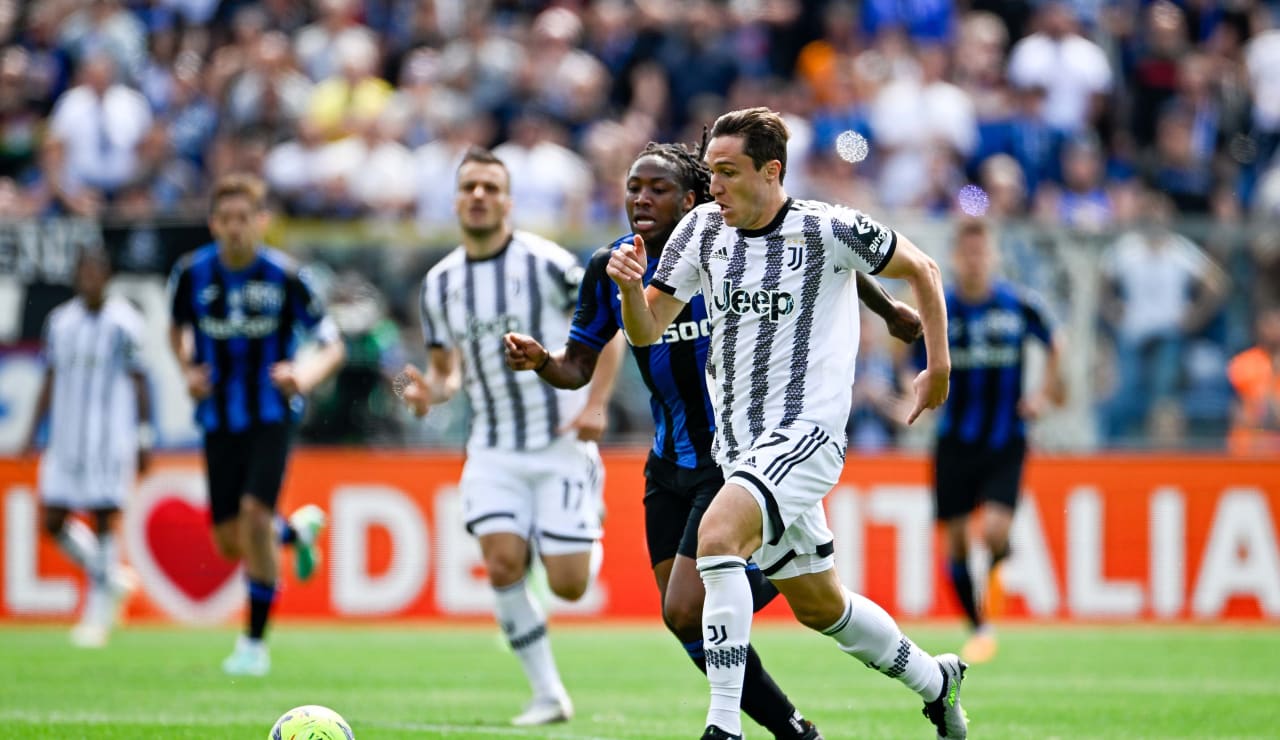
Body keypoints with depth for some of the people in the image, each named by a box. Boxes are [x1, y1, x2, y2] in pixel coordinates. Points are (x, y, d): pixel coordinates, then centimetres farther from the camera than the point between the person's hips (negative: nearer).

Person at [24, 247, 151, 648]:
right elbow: (50, 381, 15)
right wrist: (33, 433, 12)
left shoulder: (124, 322, -5)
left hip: (111, 440, -5)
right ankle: (111, 577, 22)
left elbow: (139, 384, -2)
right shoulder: (59, 322, 8)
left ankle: (97, 614, 3)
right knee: (54, 522, 1)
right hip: (66, 440, 5)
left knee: (103, 520, -5)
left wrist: (144, 440, -5)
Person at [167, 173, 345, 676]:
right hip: (219, 419, 4)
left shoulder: (284, 276, -12)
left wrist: (305, 375, -24)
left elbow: (332, 346, -4)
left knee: (254, 512, -21)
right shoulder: (192, 273, -4)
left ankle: (254, 643, -8)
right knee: (229, 542, 4)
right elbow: (179, 328, 17)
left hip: (272, 413, -3)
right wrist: (188, 370, -3)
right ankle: (298, 530, 41)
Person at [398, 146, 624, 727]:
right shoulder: (439, 283, 3)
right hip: (494, 450, 3)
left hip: (562, 444, -3)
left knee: (567, 586, -7)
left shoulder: (546, 263, -11)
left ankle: (590, 541, 32)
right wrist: (431, 391, -11)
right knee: (503, 565, -16)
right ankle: (547, 695, -3)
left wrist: (595, 405, -13)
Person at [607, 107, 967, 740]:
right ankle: (934, 680, 40)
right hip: (738, 443, 7)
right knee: (819, 605, 16)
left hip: (807, 432, -7)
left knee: (717, 533, -29)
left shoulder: (826, 230, -10)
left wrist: (939, 366, 7)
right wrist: (630, 287, -17)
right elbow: (647, 332, 4)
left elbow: (920, 269, 5)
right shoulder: (702, 228, 3)